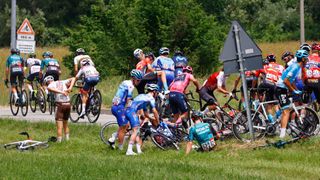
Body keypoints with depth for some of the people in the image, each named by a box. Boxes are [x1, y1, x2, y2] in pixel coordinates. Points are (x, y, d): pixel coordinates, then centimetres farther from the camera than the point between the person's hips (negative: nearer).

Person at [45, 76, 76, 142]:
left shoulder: (52, 84, 2)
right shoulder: (63, 82, 17)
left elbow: (49, 88, -21)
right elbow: (73, 79, 11)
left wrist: (61, 92, -23)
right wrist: (70, 87, -4)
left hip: (60, 105, -5)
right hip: (68, 104, 5)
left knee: (59, 126, -2)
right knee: (65, 123, 20)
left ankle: (59, 141, -4)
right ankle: (67, 139, 19)